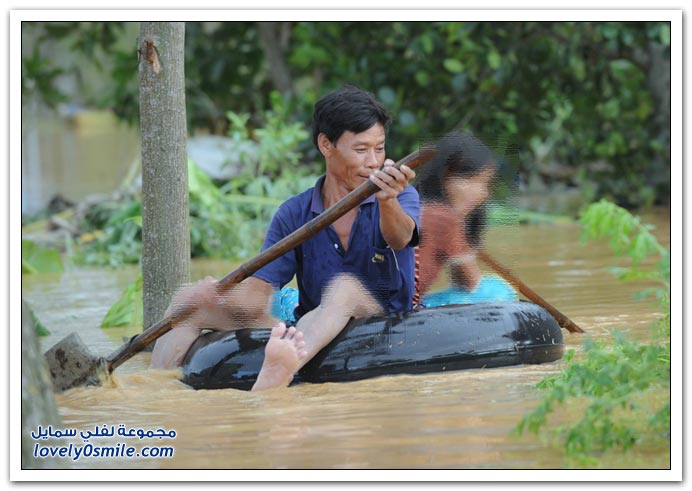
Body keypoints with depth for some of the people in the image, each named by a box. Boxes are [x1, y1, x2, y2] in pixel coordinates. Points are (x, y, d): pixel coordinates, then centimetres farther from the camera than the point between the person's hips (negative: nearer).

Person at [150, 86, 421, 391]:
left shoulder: (401, 197, 0)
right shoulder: (294, 214, 6)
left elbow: (399, 239, -24)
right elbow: (258, 294, -2)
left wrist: (388, 202, -48)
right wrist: (226, 295, -26)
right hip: (305, 332, 4)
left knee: (344, 287, -37)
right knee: (191, 300, -4)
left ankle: (275, 377, -66)